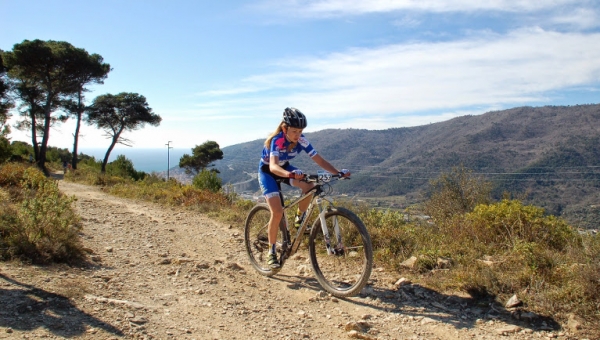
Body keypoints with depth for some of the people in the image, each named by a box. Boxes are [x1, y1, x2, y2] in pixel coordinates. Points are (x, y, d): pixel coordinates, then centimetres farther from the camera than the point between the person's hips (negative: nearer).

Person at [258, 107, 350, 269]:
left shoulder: (301, 140, -20)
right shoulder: (277, 140, -34)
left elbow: (319, 160, -22)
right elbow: (273, 166, -50)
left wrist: (338, 173, -36)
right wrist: (290, 175, -69)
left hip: (285, 168, 5)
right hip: (267, 172, -5)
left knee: (309, 185, -24)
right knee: (277, 212, -18)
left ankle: (300, 219, 1)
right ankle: (271, 252, 0)